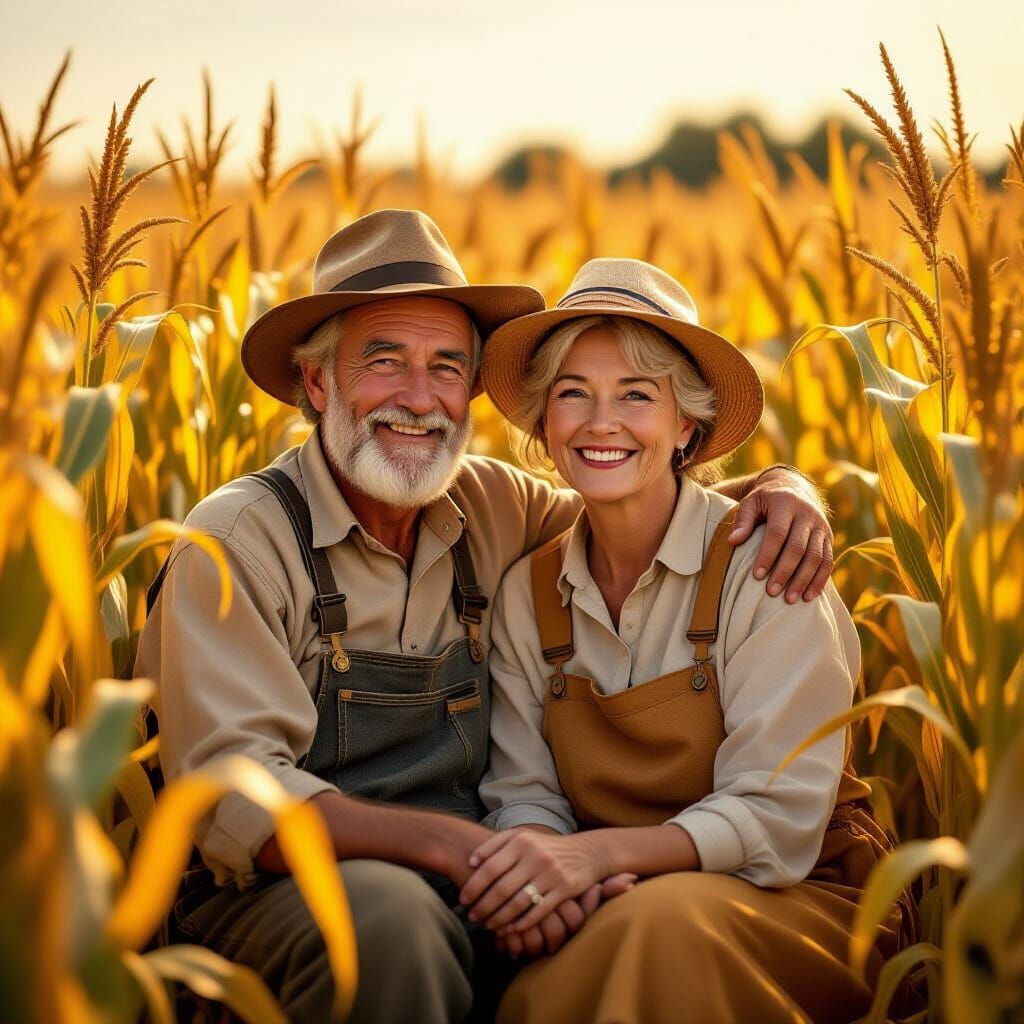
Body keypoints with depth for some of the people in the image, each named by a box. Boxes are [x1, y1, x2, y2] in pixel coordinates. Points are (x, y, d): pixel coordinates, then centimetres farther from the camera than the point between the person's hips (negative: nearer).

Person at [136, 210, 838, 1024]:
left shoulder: (492, 507, 7)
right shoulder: (239, 539, -9)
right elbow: (235, 799, -17)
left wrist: (780, 486, -1)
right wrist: (445, 842, -30)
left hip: (465, 892, 4)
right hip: (279, 895, -4)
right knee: (387, 911, -36)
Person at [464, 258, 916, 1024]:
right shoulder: (528, 591, 3)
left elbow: (777, 818, -17)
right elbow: (524, 792, 2)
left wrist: (601, 853, -32)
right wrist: (532, 852, -23)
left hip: (803, 899, -3)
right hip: (620, 905, 3)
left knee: (667, 918, -36)